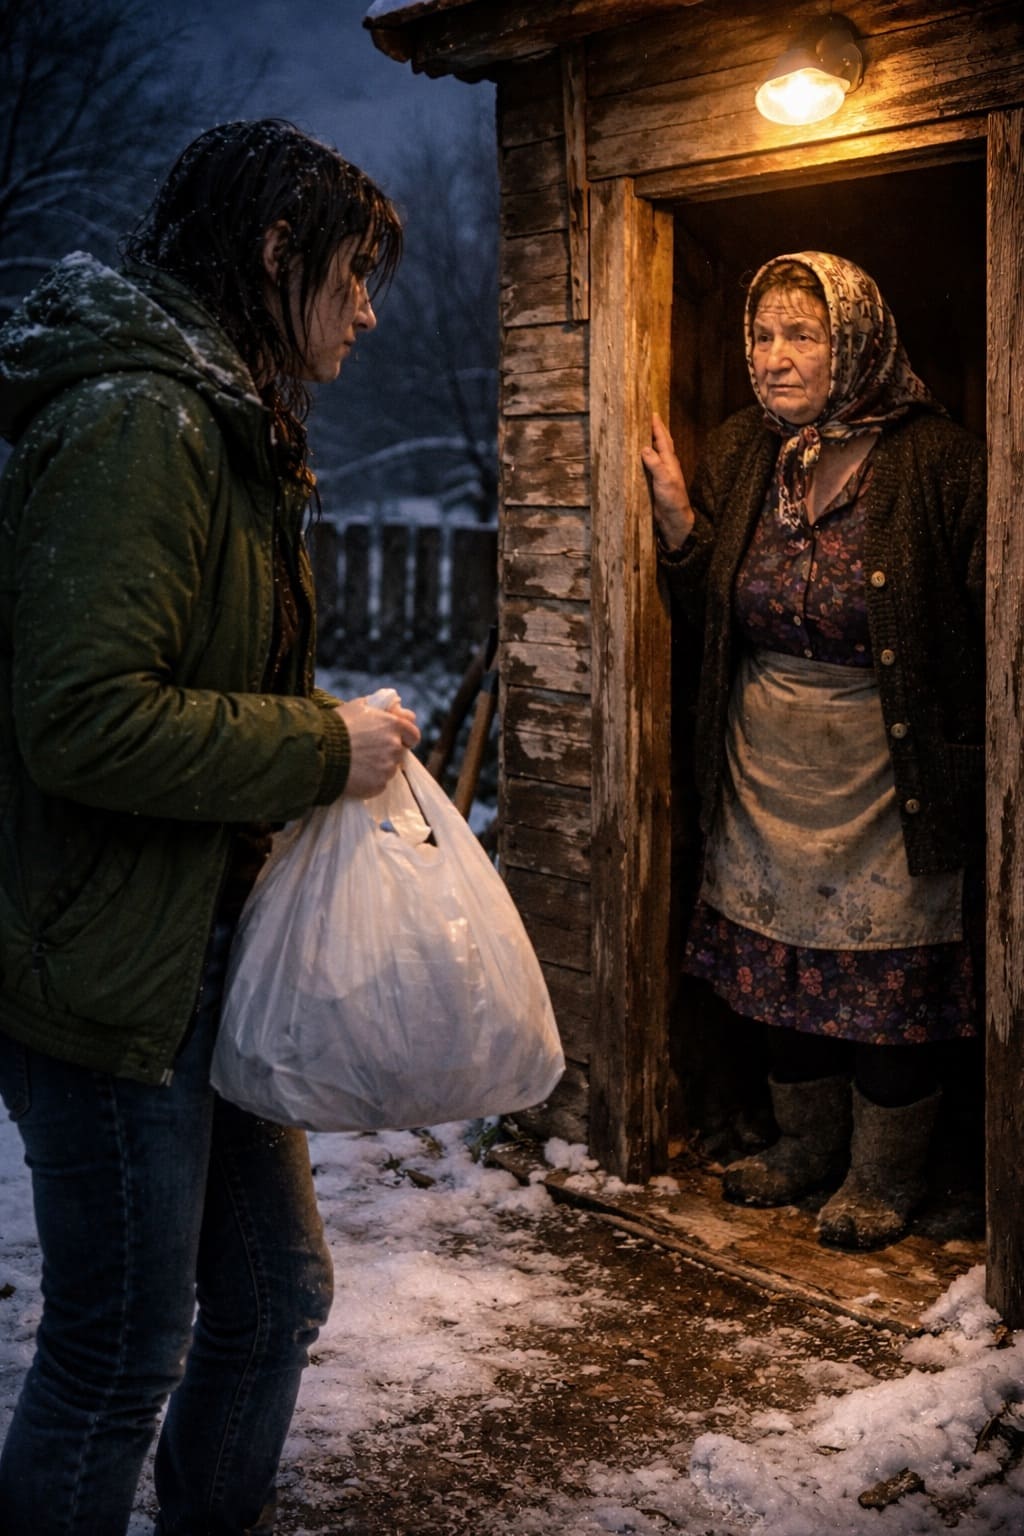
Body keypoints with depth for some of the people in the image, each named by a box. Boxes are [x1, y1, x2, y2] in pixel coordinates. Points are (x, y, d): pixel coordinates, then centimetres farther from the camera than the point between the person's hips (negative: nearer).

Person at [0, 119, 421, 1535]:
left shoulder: (225, 423, 15)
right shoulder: (136, 423, -19)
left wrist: (338, 739, 10)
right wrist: (324, 749, -19)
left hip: (208, 952, 10)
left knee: (274, 1298, 20)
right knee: (123, 1353, 5)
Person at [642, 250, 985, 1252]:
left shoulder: (933, 458, -11)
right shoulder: (739, 454, 6)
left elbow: (982, 619, -11)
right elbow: (709, 609, 8)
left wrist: (961, 751, -21)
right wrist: (675, 515, -5)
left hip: (886, 764, -5)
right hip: (765, 758, 5)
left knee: (887, 970, 4)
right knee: (780, 953, 14)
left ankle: (884, 1173, 22)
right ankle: (806, 1143, 33)